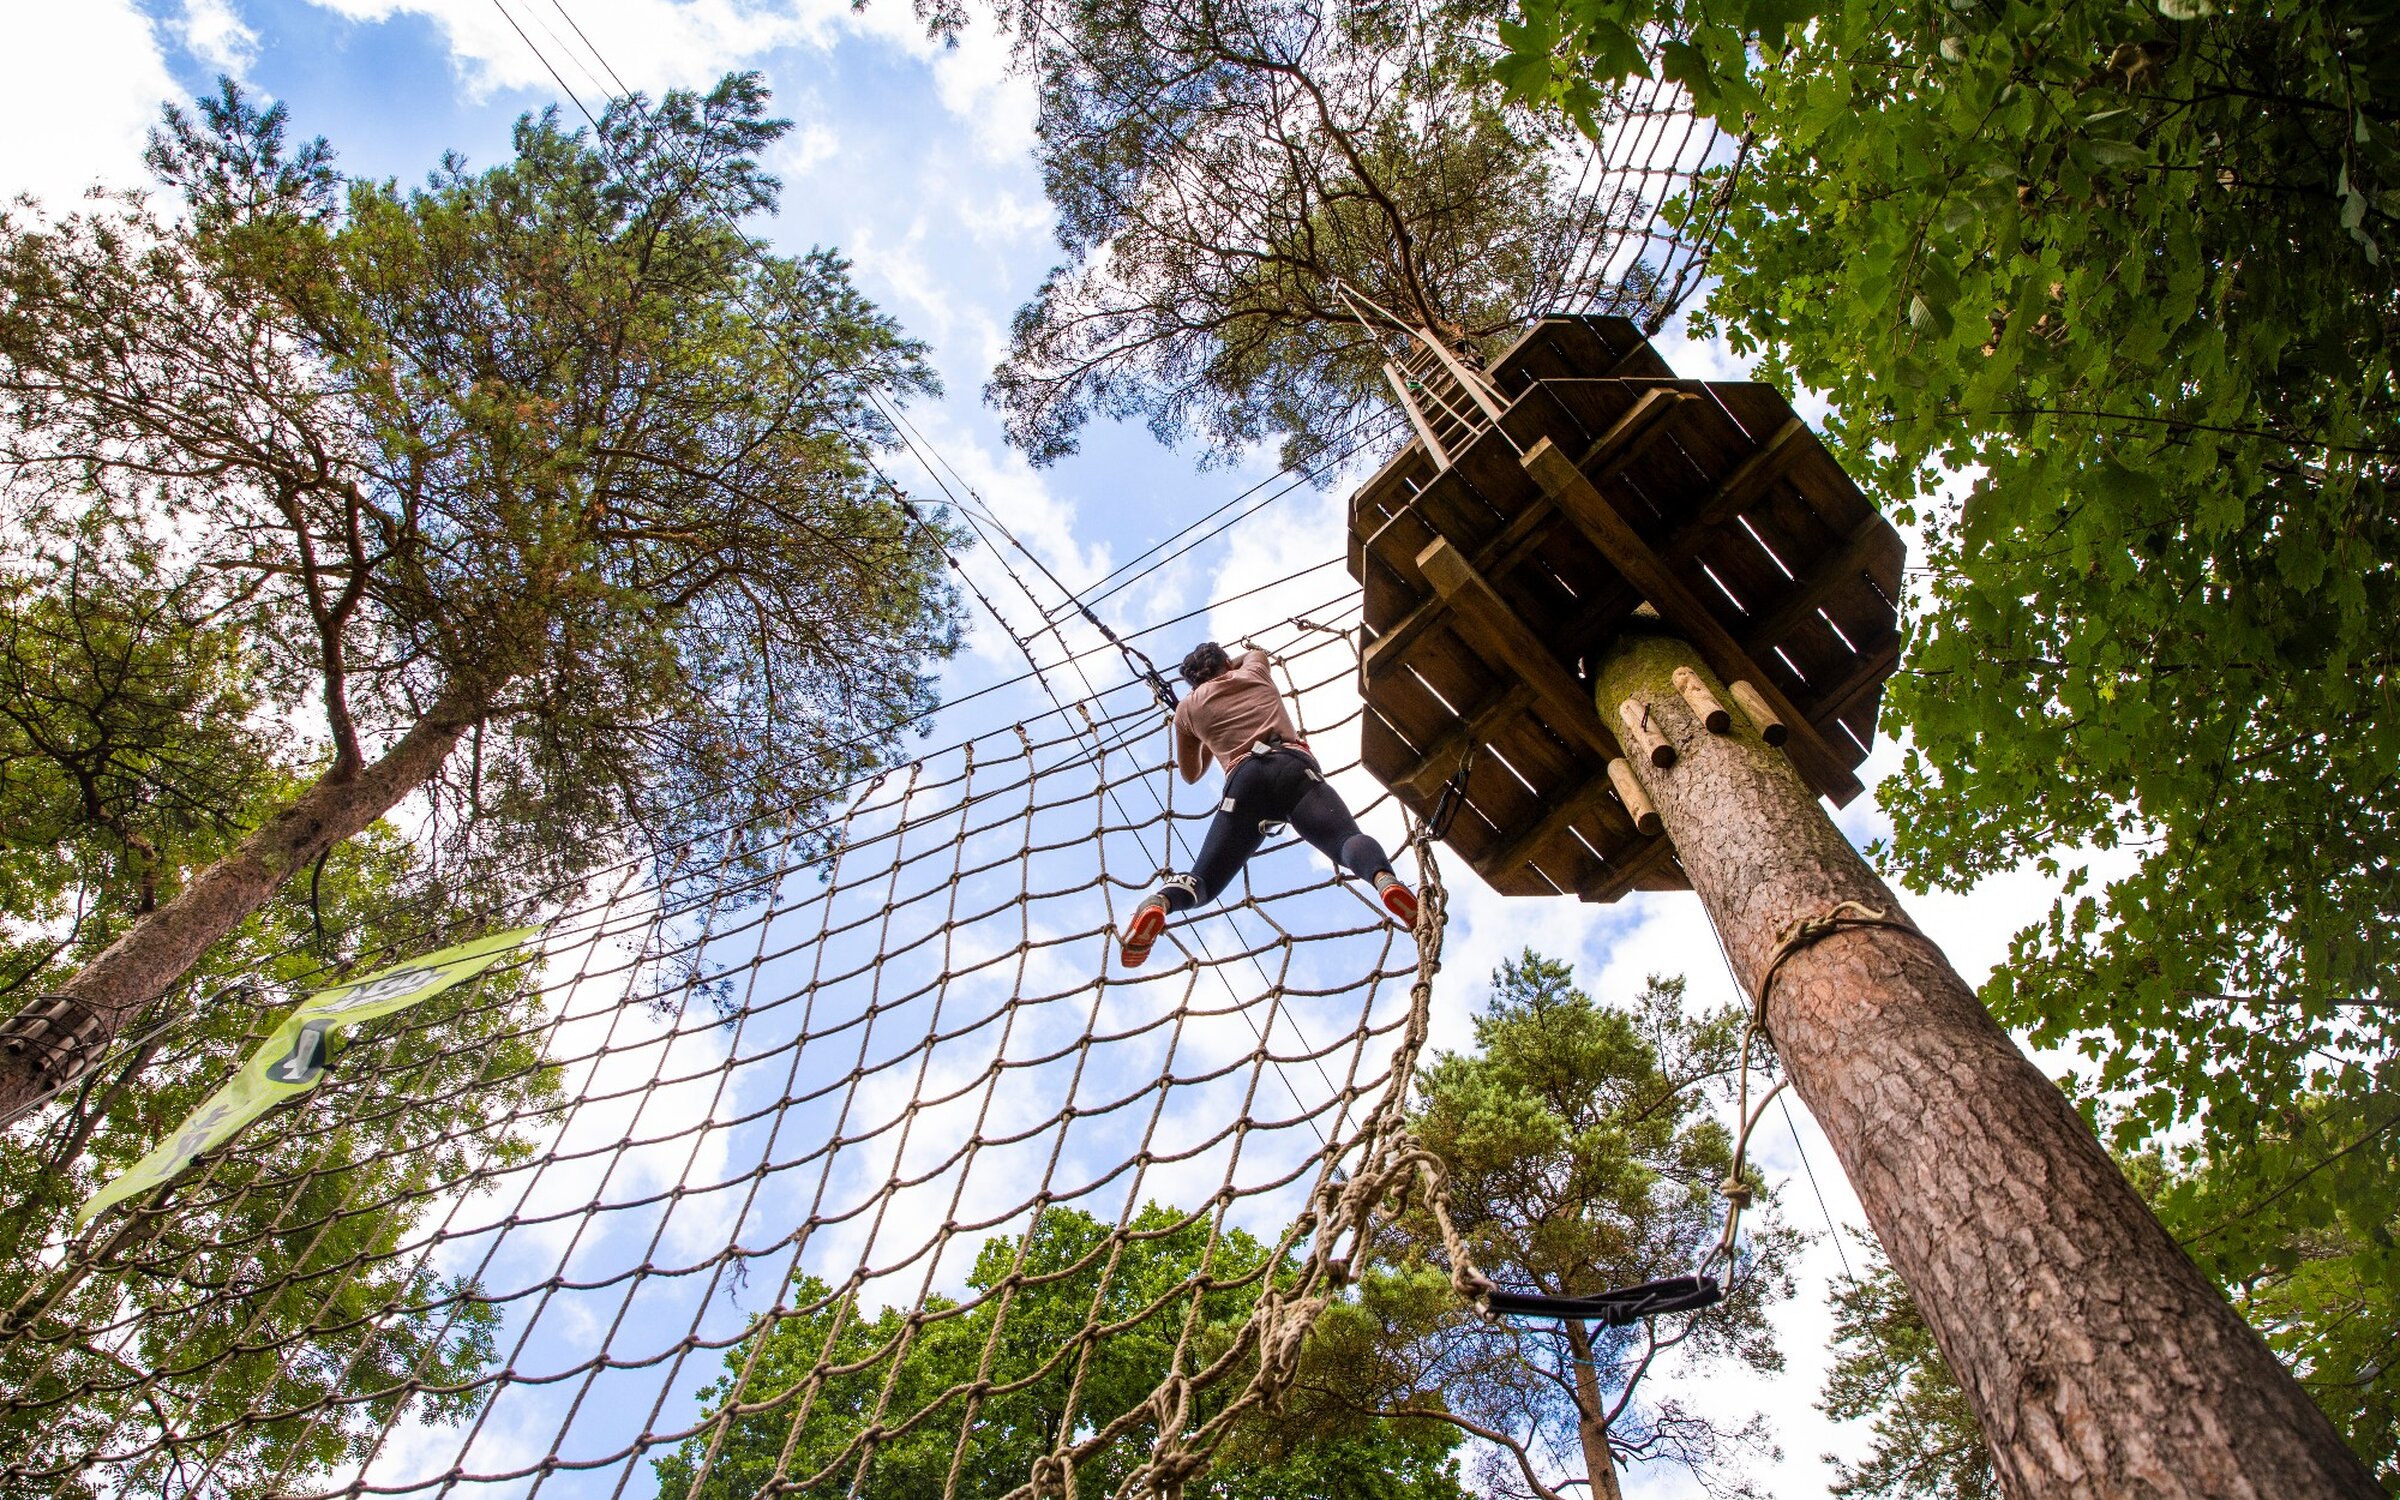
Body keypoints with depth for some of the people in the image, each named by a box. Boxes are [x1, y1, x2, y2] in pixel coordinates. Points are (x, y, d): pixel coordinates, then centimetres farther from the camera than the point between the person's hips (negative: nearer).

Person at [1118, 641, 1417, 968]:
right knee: (1347, 839, -19)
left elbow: (1190, 774, 41)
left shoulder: (1187, 707, 29)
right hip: (1294, 766, 0)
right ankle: (1385, 880, -56)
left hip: (1244, 778, 0)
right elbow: (1256, 652, 61)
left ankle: (1158, 902, -36)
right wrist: (1224, 662, 76)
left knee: (1204, 883, 0)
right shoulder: (1253, 671, 33)